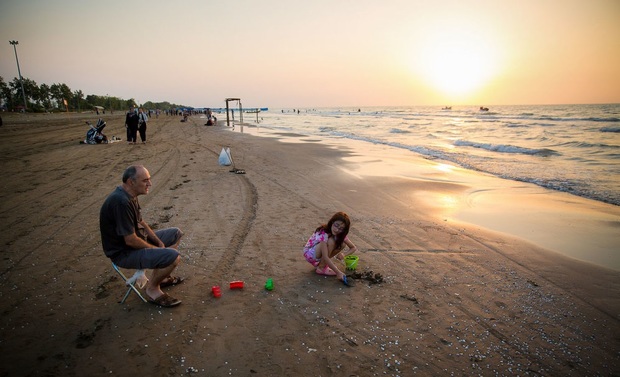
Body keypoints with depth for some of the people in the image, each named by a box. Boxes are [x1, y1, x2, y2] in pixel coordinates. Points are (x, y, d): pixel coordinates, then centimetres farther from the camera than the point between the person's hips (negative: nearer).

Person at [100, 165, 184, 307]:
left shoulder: (129, 195, 3)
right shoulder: (121, 202, -29)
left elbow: (140, 221, 13)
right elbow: (130, 240, -29)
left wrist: (158, 242, 2)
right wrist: (156, 249, -14)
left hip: (135, 239, 10)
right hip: (124, 252, -10)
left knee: (176, 233, 16)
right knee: (173, 256, -27)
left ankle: (159, 275, 22)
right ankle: (152, 288, -1)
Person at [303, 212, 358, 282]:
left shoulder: (341, 235, -11)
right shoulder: (323, 233, -32)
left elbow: (353, 248, -4)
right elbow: (325, 257, -36)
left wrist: (344, 254, -25)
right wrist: (338, 272, -39)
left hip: (319, 253, 7)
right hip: (309, 253, -7)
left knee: (343, 244, -12)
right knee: (330, 242, -31)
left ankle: (321, 262, 1)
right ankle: (321, 268, -17)